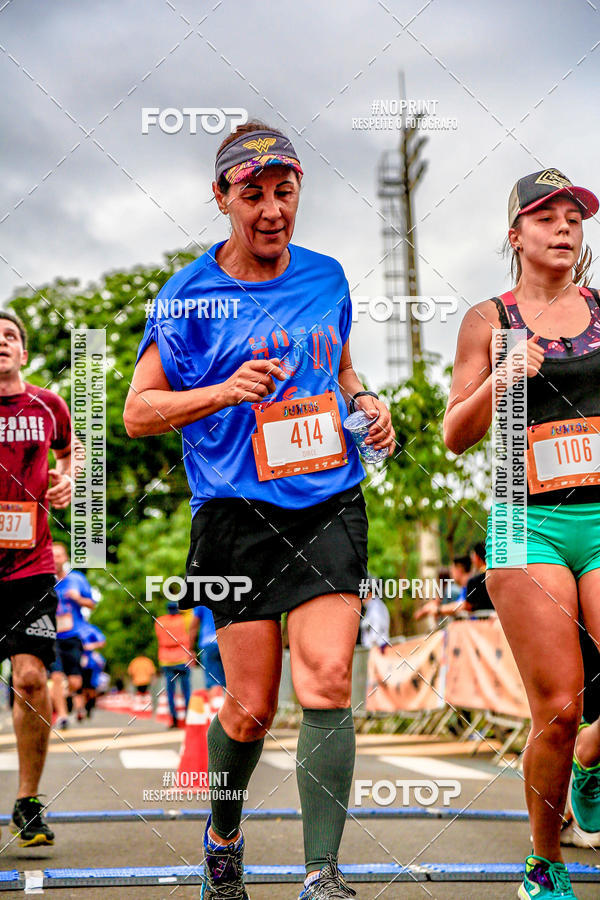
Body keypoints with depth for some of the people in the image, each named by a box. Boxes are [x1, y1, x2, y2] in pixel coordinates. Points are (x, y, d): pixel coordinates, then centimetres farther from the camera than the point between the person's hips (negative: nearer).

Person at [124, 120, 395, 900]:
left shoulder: (326, 277, 11)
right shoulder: (189, 295, -1)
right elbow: (138, 412, 0)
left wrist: (366, 404, 5)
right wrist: (226, 392, -15)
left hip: (331, 502, 3)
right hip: (238, 513, -2)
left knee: (327, 681, -13)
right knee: (251, 708, 2)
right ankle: (223, 836, 31)